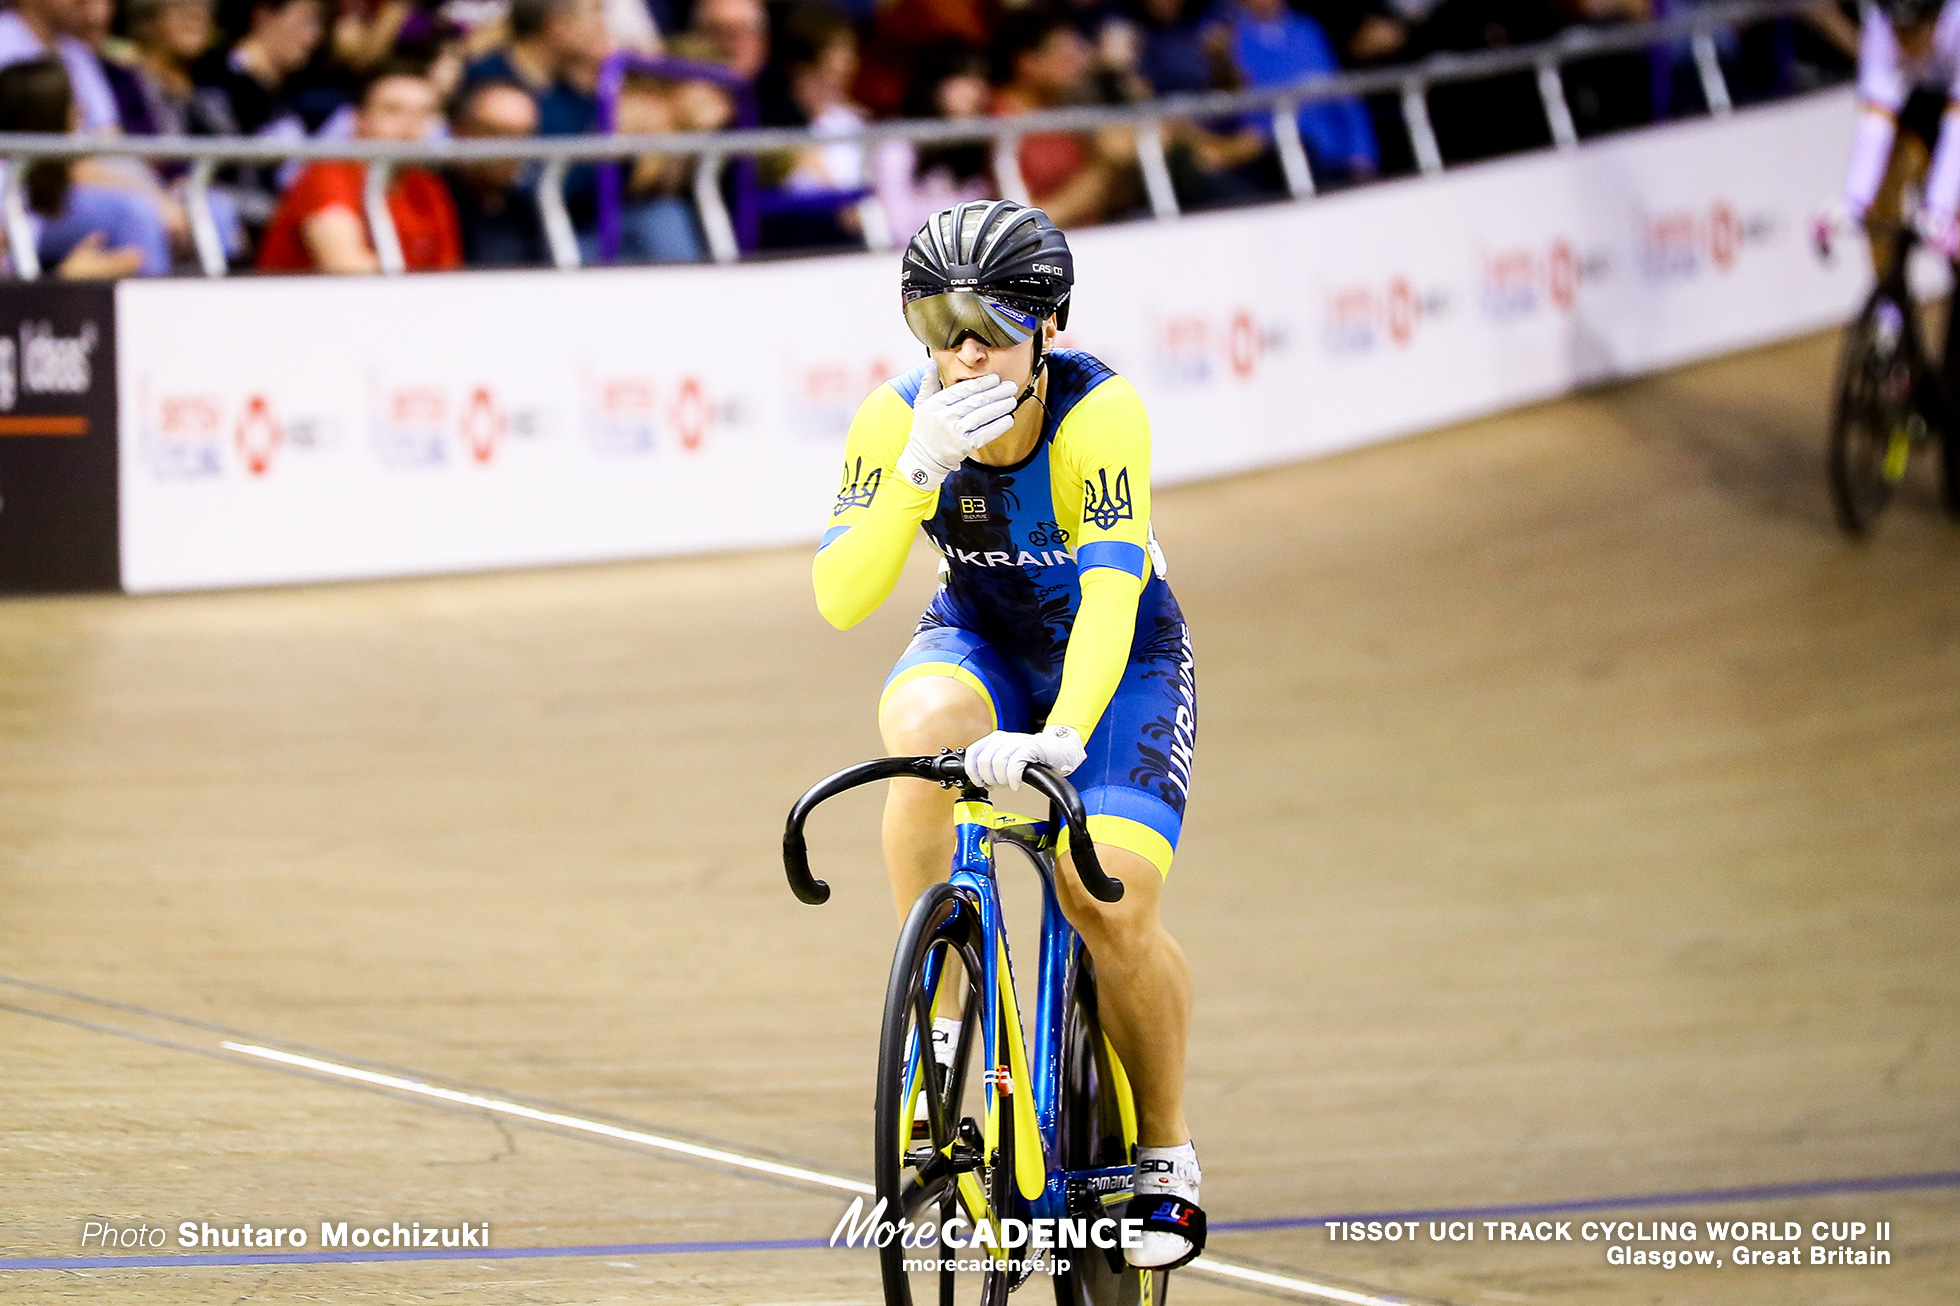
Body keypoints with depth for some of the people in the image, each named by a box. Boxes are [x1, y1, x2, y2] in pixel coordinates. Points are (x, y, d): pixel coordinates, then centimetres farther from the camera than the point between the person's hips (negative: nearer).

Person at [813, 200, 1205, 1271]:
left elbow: (1110, 593, -41)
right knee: (925, 728, -35)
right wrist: (919, 470, -41)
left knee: (1112, 904, -20)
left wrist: (1062, 735, -57)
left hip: (1119, 657, -2)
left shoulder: (1100, 413, -30)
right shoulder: (900, 416, -20)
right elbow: (840, 598, -27)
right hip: (980, 640, 2)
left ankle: (1165, 1151, 4)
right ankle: (937, 1017, -22)